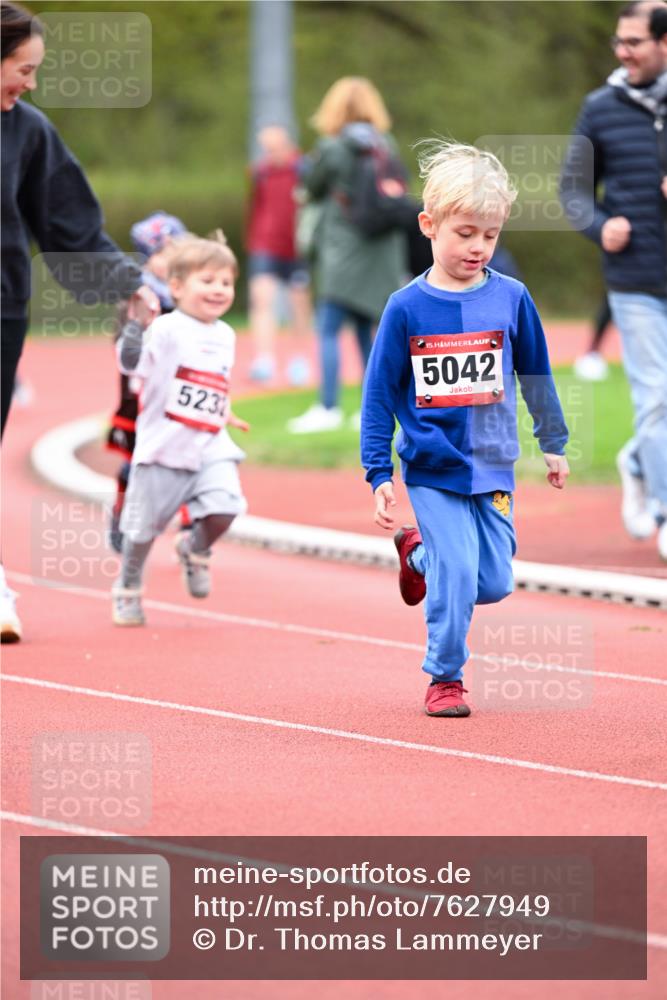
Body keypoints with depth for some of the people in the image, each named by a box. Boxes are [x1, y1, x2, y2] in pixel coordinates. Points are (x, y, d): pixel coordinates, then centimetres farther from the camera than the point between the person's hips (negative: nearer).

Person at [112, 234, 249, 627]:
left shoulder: (225, 336, 11)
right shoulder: (167, 329, -12)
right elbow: (131, 363, -24)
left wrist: (224, 414, 25)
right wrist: (136, 322, -35)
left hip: (211, 447, 5)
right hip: (163, 448, -5)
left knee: (223, 506, -18)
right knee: (144, 527, 6)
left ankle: (195, 551, 15)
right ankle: (128, 590, 30)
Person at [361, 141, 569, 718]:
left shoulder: (510, 298, -2)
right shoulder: (407, 309, -8)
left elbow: (537, 376, 11)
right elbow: (379, 395, -3)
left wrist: (554, 445, 17)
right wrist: (379, 474, -6)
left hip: (493, 465, 3)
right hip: (433, 468, -3)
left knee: (494, 583, 5)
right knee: (457, 575, -12)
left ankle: (420, 552, 35)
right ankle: (444, 677, 9)